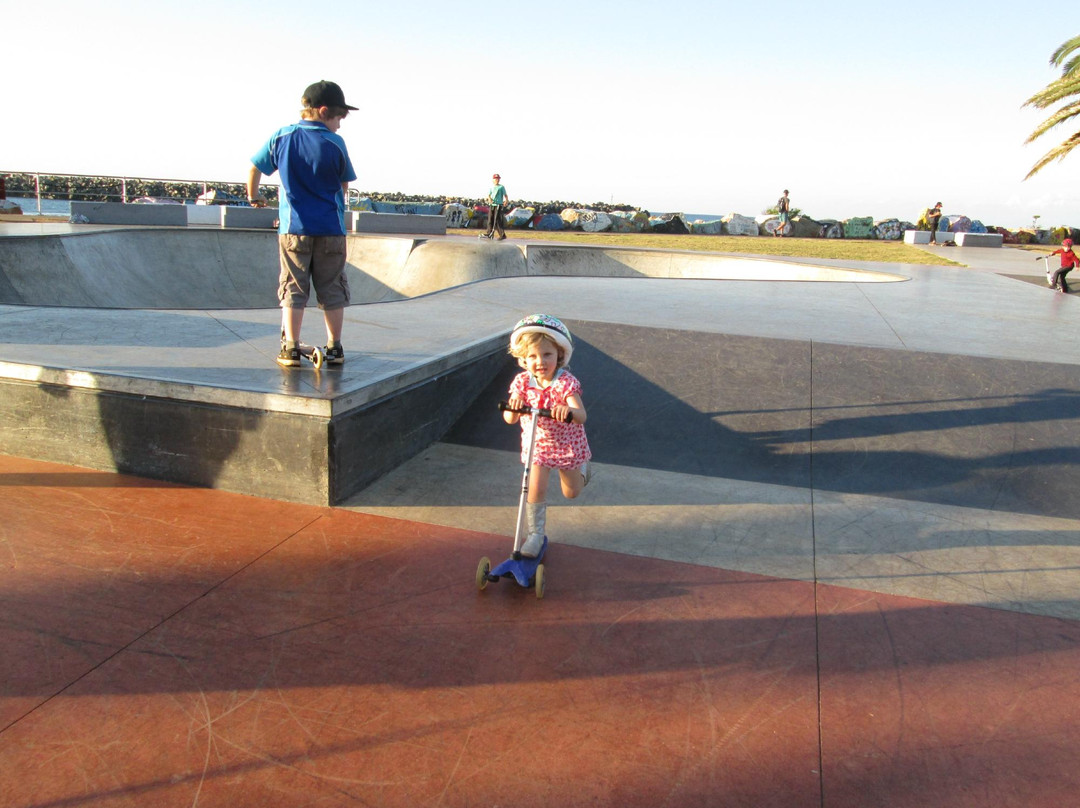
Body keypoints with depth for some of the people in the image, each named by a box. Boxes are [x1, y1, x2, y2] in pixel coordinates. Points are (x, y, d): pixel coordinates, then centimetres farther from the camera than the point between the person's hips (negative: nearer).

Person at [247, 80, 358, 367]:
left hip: (293, 228, 1)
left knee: (293, 287, 6)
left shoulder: (281, 137, 3)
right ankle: (334, 348, 12)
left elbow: (254, 167, 13)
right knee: (332, 289, 8)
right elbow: (344, 184, 5)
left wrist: (254, 196, 31)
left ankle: (290, 348, 4)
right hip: (331, 229, -1)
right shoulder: (335, 143, -4)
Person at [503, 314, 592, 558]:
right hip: (537, 445, 1)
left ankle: (581, 468, 50)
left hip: (568, 445, -1)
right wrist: (514, 406, -47)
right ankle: (535, 534, 11)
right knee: (535, 490, -9)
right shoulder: (522, 382, -16)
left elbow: (581, 416, -36)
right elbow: (510, 419, -24)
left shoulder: (566, 382, -24)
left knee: (571, 493, 18)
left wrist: (568, 411, -59)